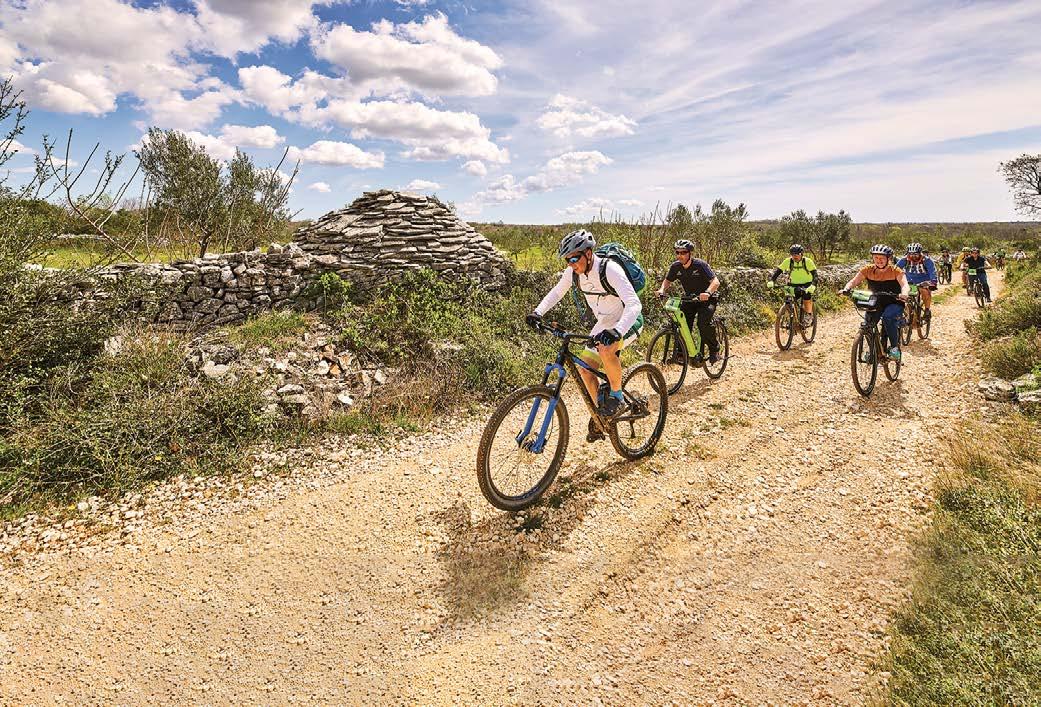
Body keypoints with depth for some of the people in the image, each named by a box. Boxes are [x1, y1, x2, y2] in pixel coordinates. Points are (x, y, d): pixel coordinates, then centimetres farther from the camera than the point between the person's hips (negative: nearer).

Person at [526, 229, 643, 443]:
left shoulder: (610, 269, -31)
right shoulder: (573, 272, -11)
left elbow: (634, 304, -39)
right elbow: (556, 293, 4)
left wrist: (616, 331, -55)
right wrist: (538, 312, -13)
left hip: (628, 321, -7)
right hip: (604, 323, 7)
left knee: (605, 349, -36)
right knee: (585, 367, -4)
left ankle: (616, 396, -11)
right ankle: (600, 413, 16)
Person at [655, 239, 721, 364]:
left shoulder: (700, 265, -23)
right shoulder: (676, 267, -8)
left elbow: (715, 281, -29)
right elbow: (667, 280, 7)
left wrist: (707, 292, -50)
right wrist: (662, 289, -16)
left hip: (706, 299, -5)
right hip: (689, 299, 5)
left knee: (704, 323, -26)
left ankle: (714, 350, -6)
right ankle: (680, 351, 0)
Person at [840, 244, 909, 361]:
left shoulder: (896, 271, -12)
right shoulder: (868, 270, -5)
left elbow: (905, 285, -25)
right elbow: (853, 282, -12)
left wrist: (904, 294, -48)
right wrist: (846, 289, -34)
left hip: (894, 303, -4)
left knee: (888, 317, -32)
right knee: (868, 321, -17)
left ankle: (894, 347, -14)